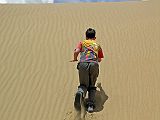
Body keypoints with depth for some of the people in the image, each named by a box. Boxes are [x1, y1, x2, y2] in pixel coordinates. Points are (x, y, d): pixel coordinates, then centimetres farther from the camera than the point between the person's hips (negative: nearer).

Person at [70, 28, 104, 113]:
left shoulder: (82, 43, 26)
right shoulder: (97, 45, 32)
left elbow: (76, 52, 7)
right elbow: (99, 60, 38)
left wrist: (75, 59, 26)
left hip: (83, 64, -1)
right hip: (94, 64, 1)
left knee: (83, 85, 9)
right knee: (92, 86, 15)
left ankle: (80, 93, -27)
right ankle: (91, 105, -5)